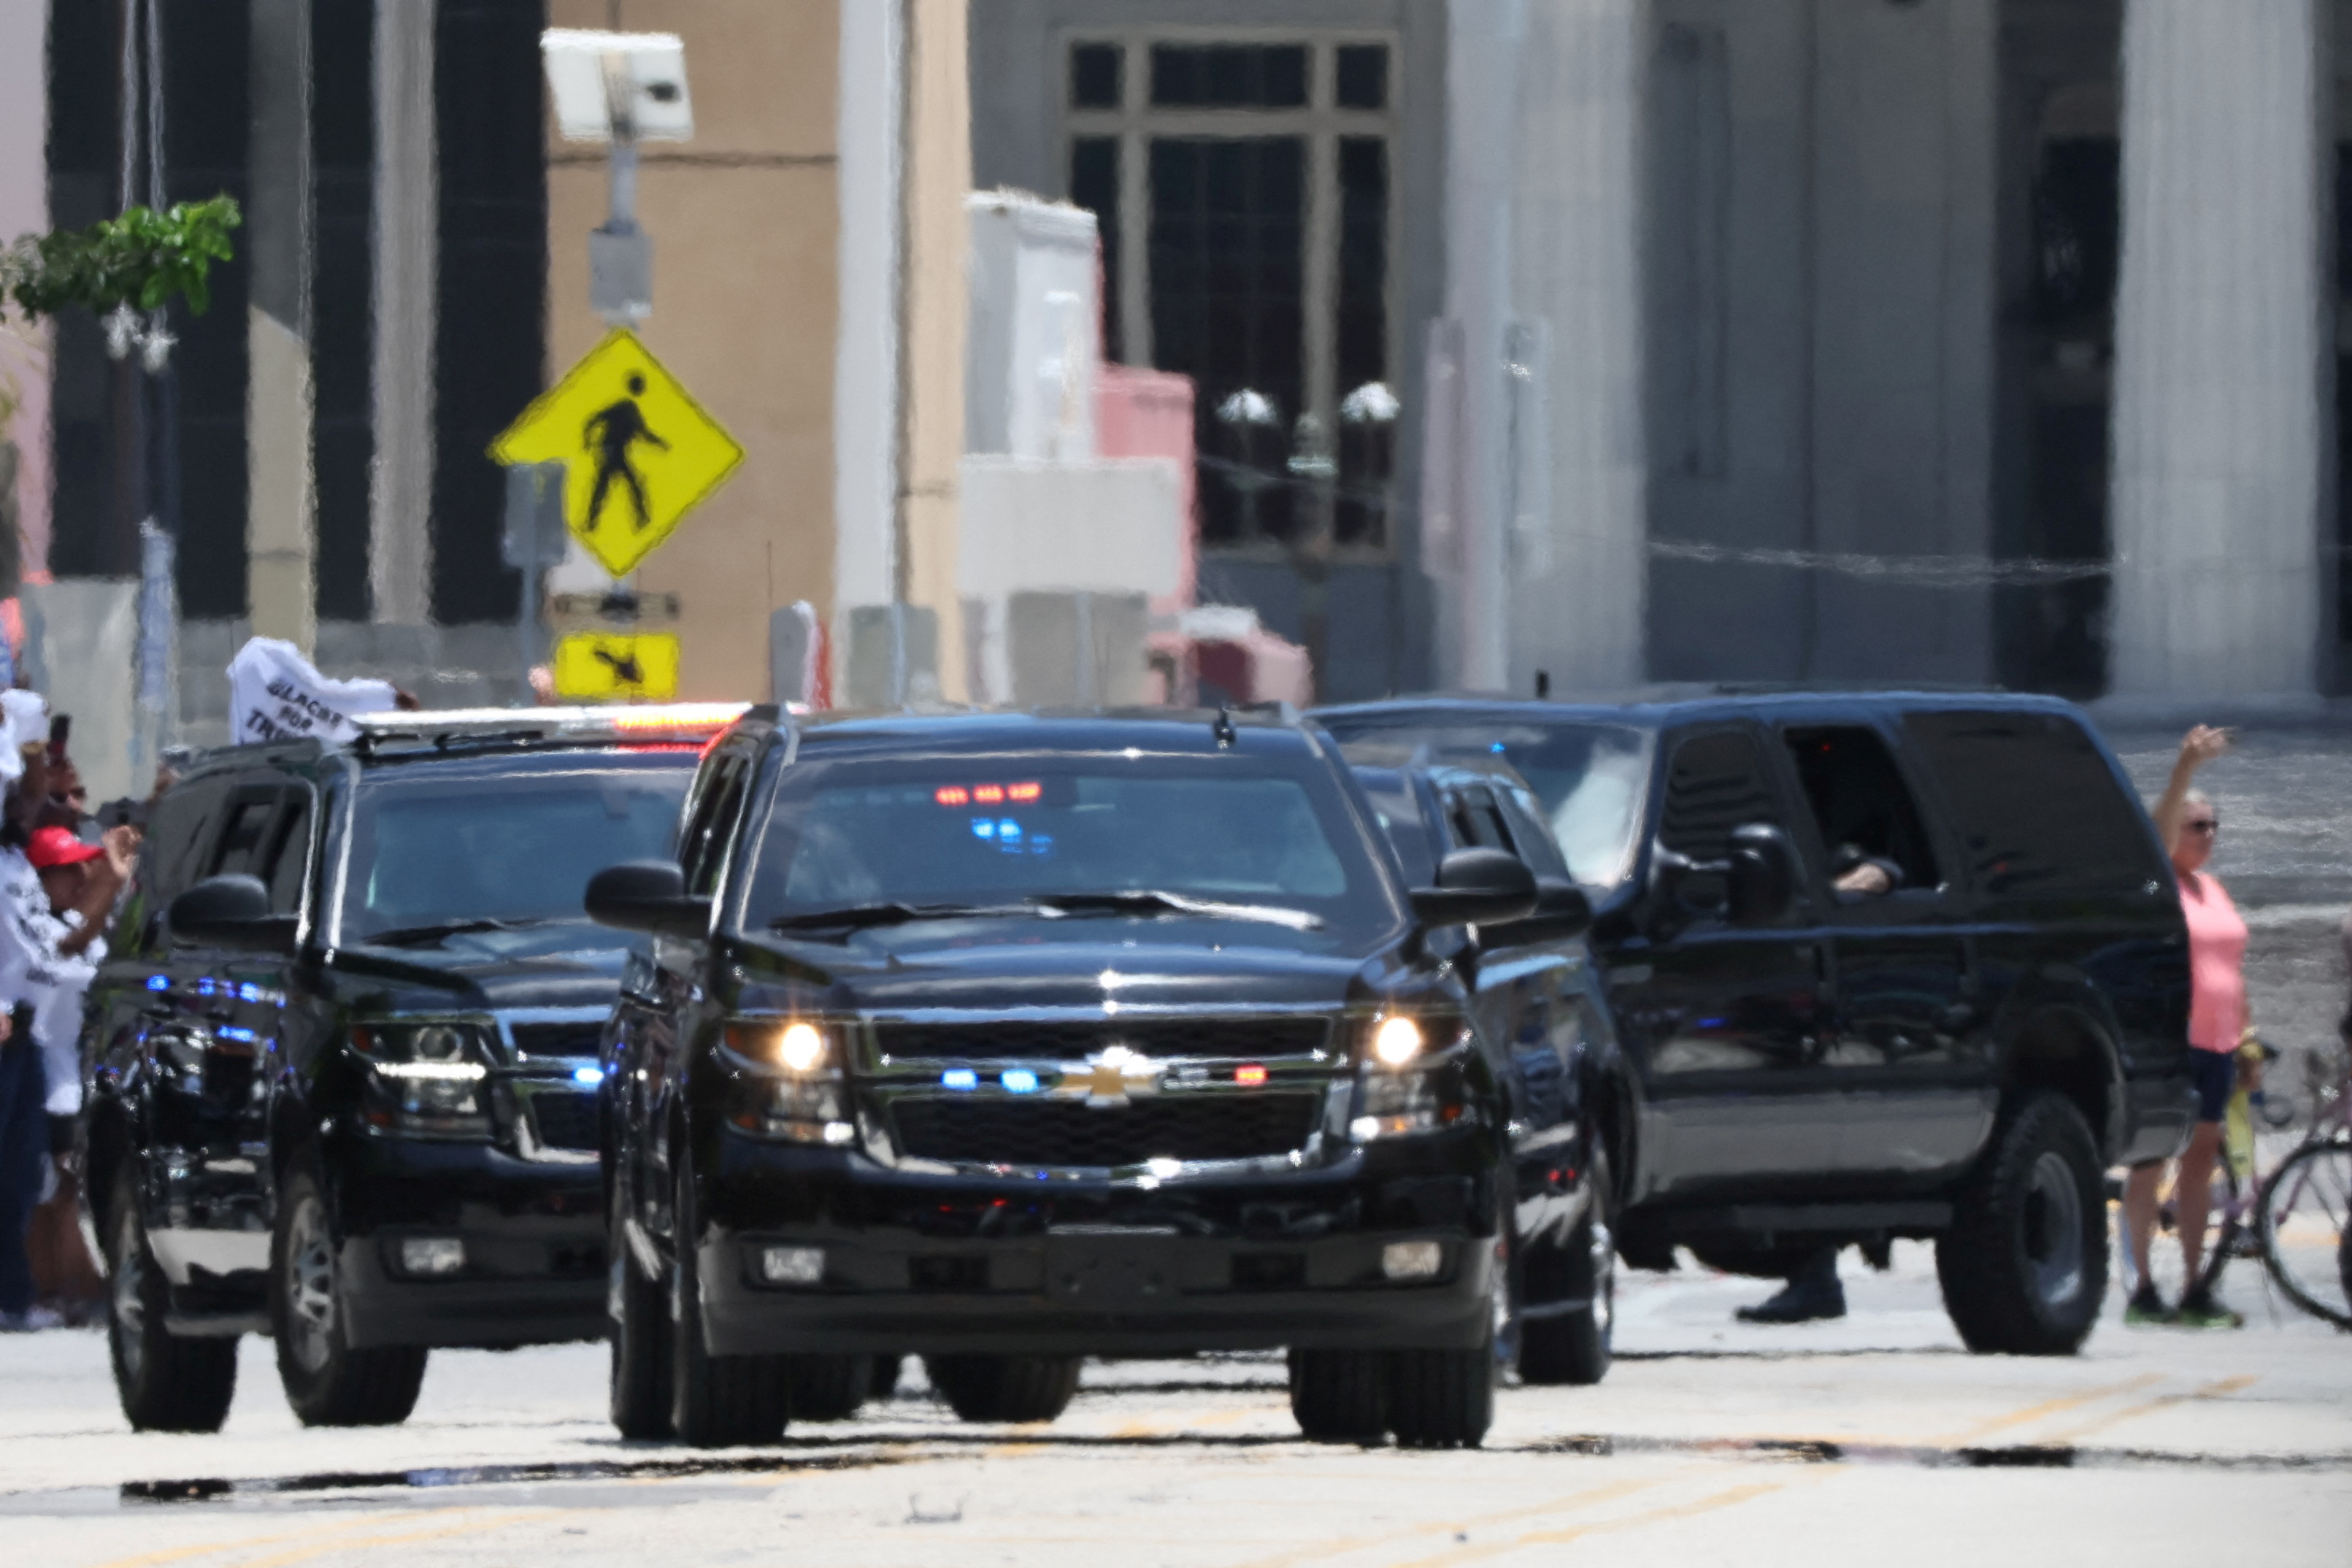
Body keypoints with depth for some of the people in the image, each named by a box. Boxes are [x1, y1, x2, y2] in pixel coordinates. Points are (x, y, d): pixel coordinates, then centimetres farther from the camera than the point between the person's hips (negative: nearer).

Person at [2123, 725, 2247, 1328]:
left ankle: (2195, 1289, 11)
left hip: (2215, 1046, 7)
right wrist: (2187, 768, -36)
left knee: (2201, 1159, 8)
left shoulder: (2211, 888, 16)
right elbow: (2160, 830, -24)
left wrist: (2246, 1033, 17)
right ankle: (2143, 1290, -2)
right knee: (2151, 1161, -4)